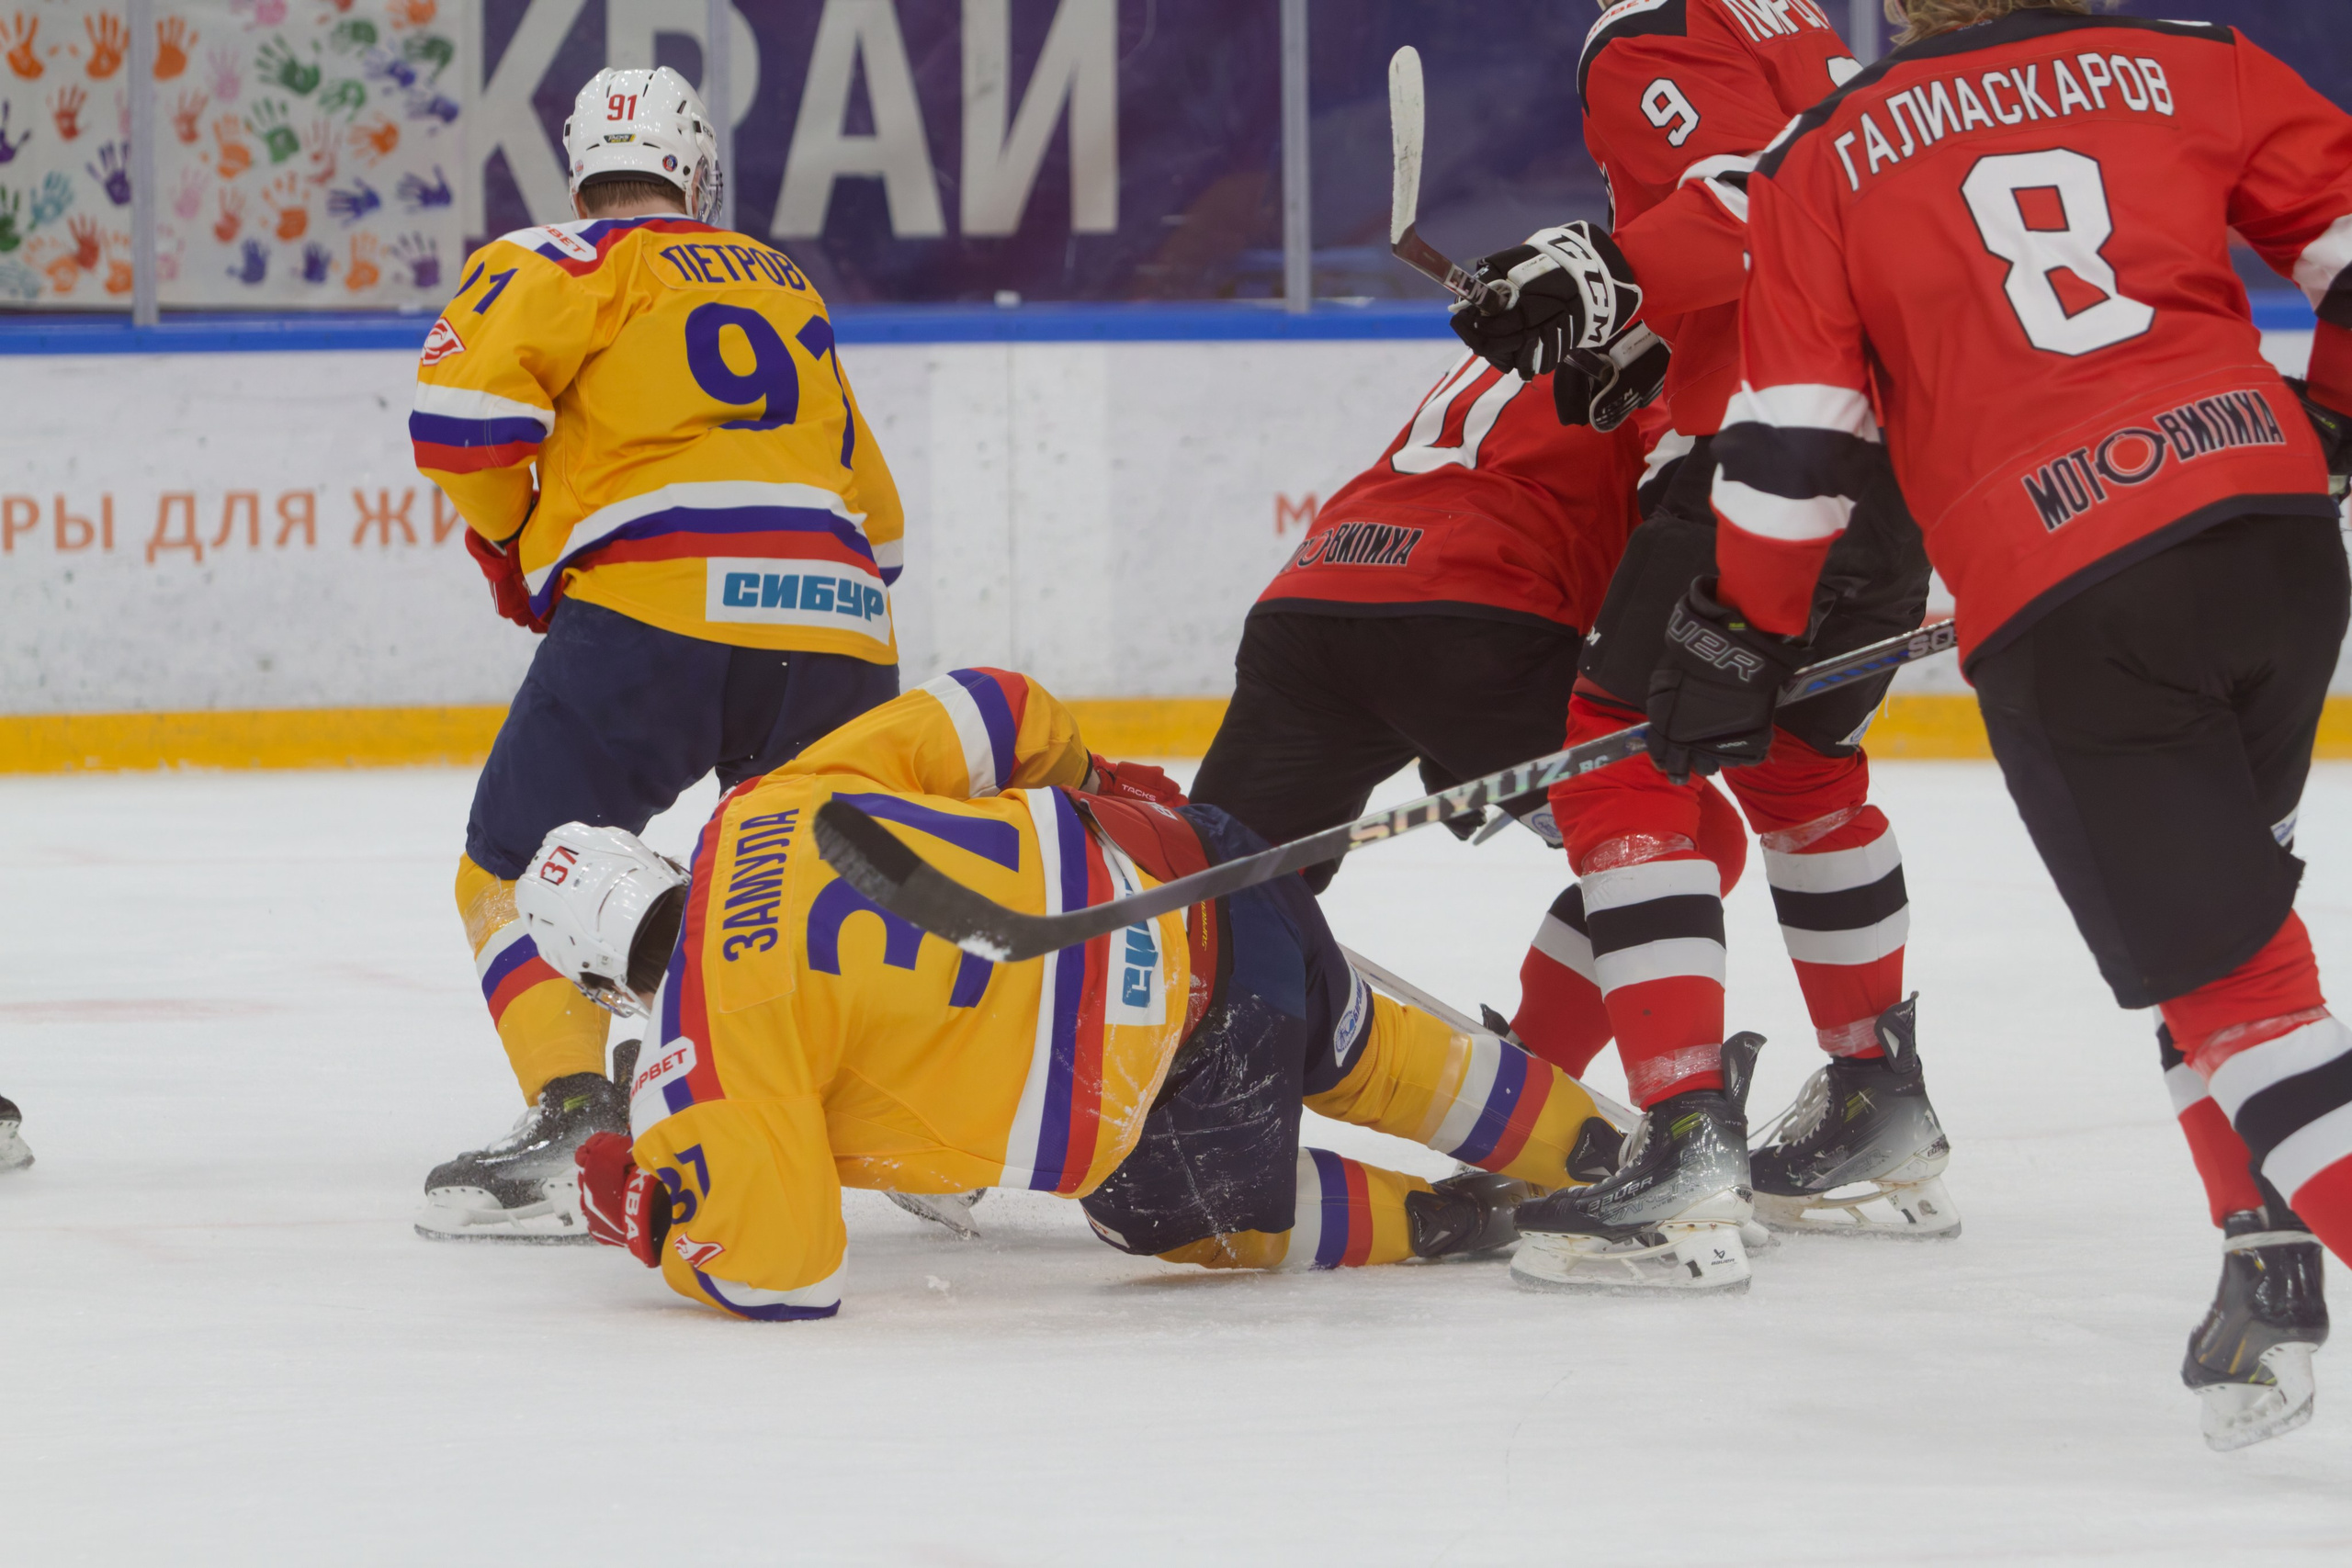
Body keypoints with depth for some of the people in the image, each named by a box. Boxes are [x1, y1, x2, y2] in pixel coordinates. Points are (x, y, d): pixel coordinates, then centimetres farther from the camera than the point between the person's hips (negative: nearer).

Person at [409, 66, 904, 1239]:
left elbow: (462, 410, -6)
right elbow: (875, 519, 31)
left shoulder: (568, 264, 11)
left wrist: (509, 547, 11)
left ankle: (574, 1117, -16)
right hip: (839, 633, 5)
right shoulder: (786, 288, 29)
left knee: (519, 870, 5)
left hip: (656, 613, -5)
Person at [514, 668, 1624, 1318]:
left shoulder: (701, 1043, -10)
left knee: (1178, 1215, 29)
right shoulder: (779, 805, 8)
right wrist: (1092, 794, 35)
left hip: (1184, 1080, -7)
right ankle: (1595, 1157, 50)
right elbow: (992, 712, 13)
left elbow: (779, 1269, -11)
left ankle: (1438, 1229, 28)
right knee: (1340, 1051, 38)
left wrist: (644, 1221, 8)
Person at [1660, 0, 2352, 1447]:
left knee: (2221, 974, 0)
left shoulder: (1825, 161, 10)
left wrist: (1737, 648, 17)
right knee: (2231, 901, 26)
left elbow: (1796, 443, 6)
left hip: (2059, 607, -3)